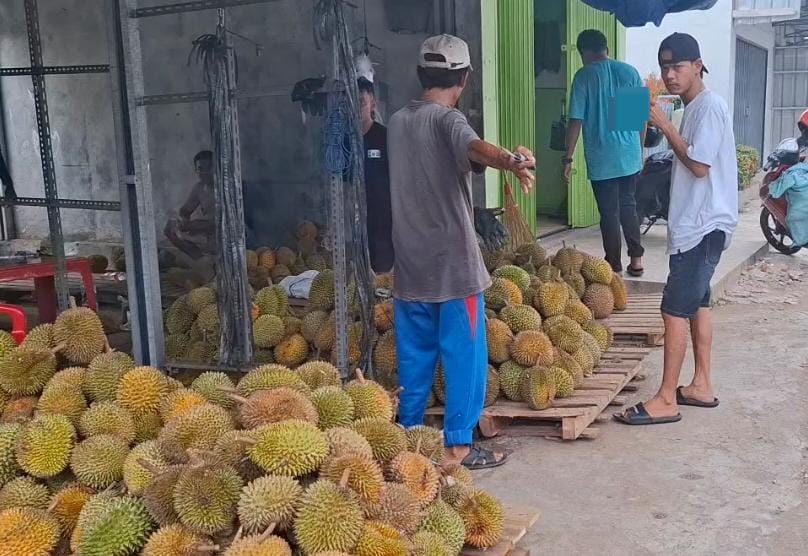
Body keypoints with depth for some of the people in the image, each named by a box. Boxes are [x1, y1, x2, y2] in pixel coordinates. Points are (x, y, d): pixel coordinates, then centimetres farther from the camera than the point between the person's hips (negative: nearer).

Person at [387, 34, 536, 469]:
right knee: (463, 355, 3)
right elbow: (473, 147, -37)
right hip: (453, 263, -7)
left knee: (414, 356, 15)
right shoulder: (448, 119, -12)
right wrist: (510, 161, -58)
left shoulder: (397, 122, 10)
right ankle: (458, 446, 9)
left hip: (410, 263, 7)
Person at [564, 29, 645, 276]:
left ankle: (615, 267, 12)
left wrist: (568, 158, -4)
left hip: (602, 159, -4)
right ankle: (636, 259, 21)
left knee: (609, 213, 4)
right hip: (630, 155, 4)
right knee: (628, 205, 20)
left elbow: (576, 120, -10)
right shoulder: (629, 72, 4)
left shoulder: (584, 76, -7)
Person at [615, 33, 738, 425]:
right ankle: (701, 385, 24)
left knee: (675, 309, -9)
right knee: (697, 303, 14)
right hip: (697, 223, 10)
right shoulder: (694, 108, 15)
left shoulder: (709, 106, -14)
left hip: (703, 225, -10)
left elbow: (699, 165, -21)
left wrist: (664, 125, -17)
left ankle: (666, 400, -4)